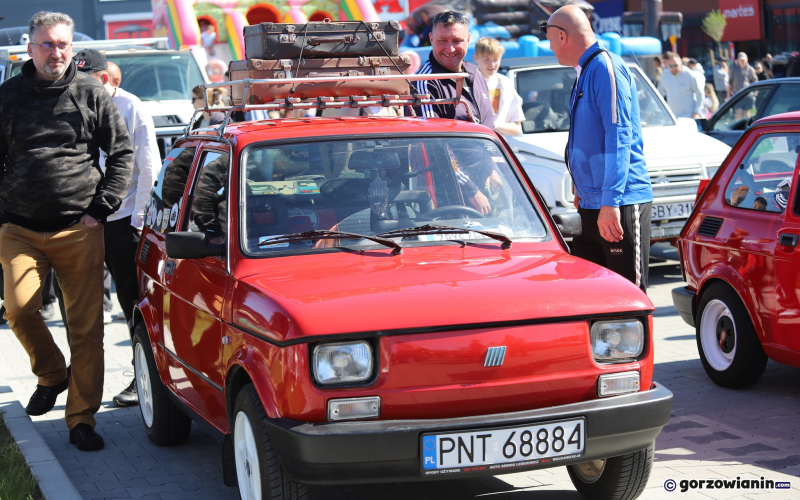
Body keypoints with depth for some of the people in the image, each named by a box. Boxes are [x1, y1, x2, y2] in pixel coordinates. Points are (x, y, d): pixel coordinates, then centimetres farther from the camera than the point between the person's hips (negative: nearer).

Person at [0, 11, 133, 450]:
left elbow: (122, 152, 9)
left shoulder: (91, 94, 5)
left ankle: (81, 418, 8)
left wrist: (100, 209, 1)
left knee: (87, 326, -2)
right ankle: (51, 375, 16)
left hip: (79, 229, -1)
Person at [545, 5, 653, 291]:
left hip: (620, 204, -10)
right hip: (590, 205, 10)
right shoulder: (585, 72, 18)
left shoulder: (606, 68, -12)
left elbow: (619, 138, -19)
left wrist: (610, 202, -24)